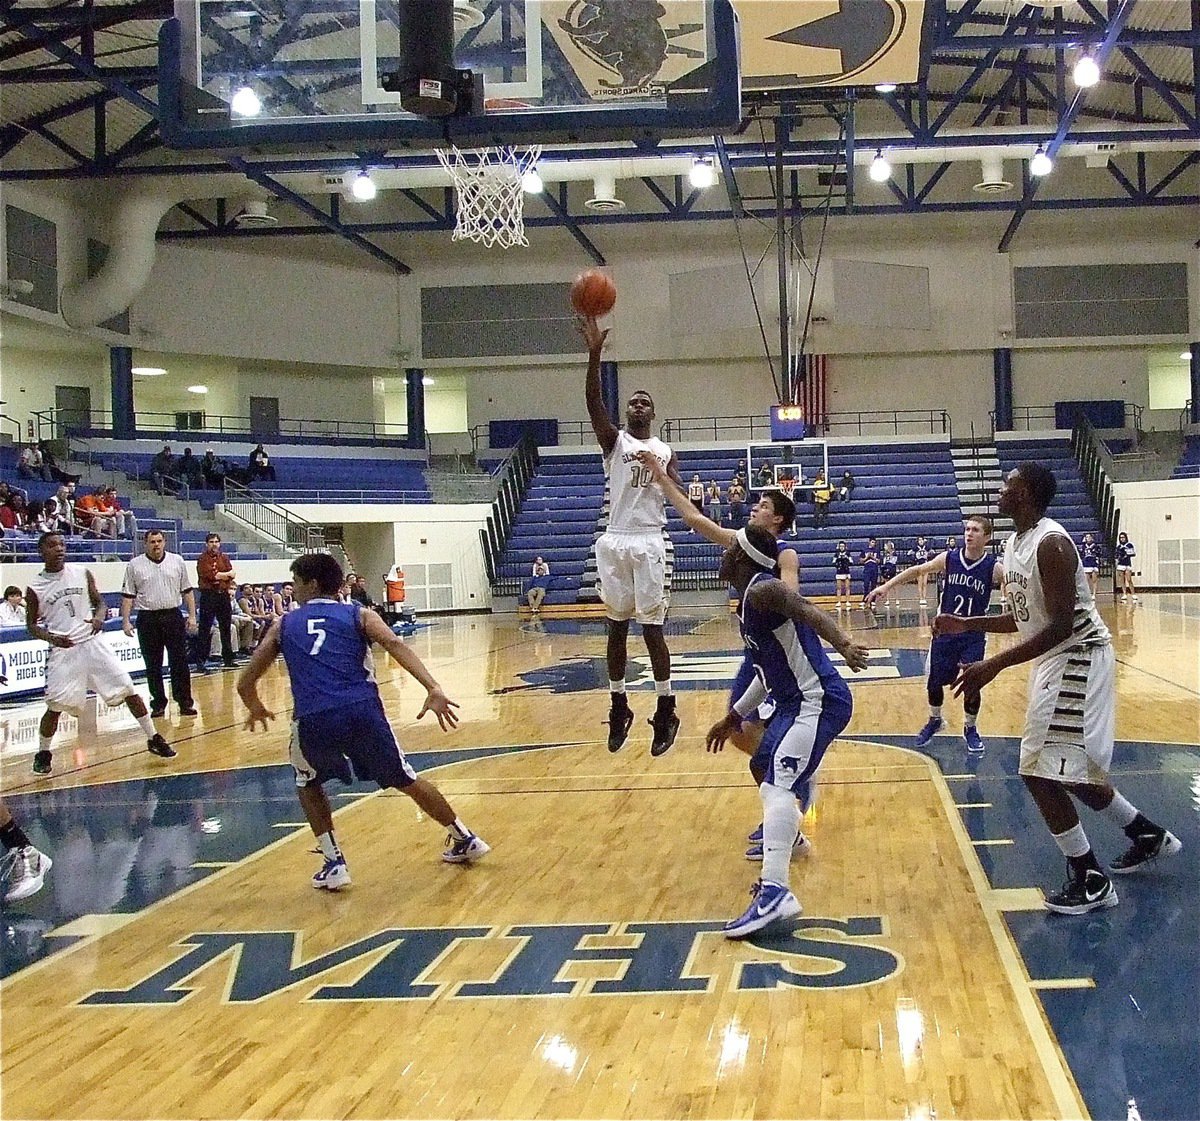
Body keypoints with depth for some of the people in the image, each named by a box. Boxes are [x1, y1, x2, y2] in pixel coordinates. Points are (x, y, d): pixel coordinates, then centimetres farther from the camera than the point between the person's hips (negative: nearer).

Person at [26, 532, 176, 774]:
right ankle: (42, 754, 16)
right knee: (55, 707, -7)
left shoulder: (82, 573, 3)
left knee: (129, 691, -1)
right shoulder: (35, 587, -3)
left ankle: (154, 740, 10)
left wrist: (99, 617, -10)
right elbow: (31, 625, 4)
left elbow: (99, 602, 12)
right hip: (63, 650, -2)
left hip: (92, 643, 2)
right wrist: (50, 637, -15)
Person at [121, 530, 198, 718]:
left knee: (180, 662, -1)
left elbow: (187, 591, 8)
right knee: (153, 665, 5)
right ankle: (158, 704, 14)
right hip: (148, 620, 0)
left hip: (173, 617, 1)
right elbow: (128, 596, 2)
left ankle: (185, 702, 5)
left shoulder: (177, 561, 5)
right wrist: (125, 621, -5)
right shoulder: (134, 566, 1)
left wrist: (192, 616, 3)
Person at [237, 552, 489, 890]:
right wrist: (433, 689, -10)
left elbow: (245, 684, 25)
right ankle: (464, 840, 35)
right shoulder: (358, 615, 20)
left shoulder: (283, 625, 23)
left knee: (309, 783, 31)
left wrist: (256, 710, 47)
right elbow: (394, 644, -1)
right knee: (406, 780, 23)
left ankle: (333, 862, 20)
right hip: (363, 710, 1)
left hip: (313, 719, 0)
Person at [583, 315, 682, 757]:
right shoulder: (614, 440, 7)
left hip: (649, 542, -1)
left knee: (652, 628, -3)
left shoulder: (665, 452, 10)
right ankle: (618, 707, 17)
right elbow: (593, 401, -10)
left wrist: (664, 475, -22)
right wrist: (595, 353, -25)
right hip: (615, 541, 1)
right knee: (617, 627, 7)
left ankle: (666, 711, 2)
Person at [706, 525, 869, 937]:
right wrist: (734, 716, 30)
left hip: (817, 702, -11)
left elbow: (812, 614, -32)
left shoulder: (762, 591, -14)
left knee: (777, 784, -23)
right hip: (796, 701, 11)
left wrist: (844, 646, -50)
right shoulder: (751, 599, 16)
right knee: (769, 777, 27)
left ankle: (775, 893, -33)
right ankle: (782, 855, 50)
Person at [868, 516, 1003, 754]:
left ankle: (970, 729, 21)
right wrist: (886, 586, 4)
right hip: (944, 632, 2)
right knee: (934, 682, 10)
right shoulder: (949, 559, -5)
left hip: (973, 637, -2)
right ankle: (935, 721, 38)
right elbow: (917, 570, 6)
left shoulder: (994, 567, -13)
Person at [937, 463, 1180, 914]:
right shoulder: (1016, 544, 9)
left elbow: (1061, 626, -27)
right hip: (1058, 661, 10)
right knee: (1069, 768, 21)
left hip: (1076, 659, -10)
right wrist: (966, 625, 11)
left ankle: (1090, 881, 0)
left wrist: (994, 665, -30)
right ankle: (1147, 836, 39)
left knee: (1041, 772, -11)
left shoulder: (1051, 544, -22)